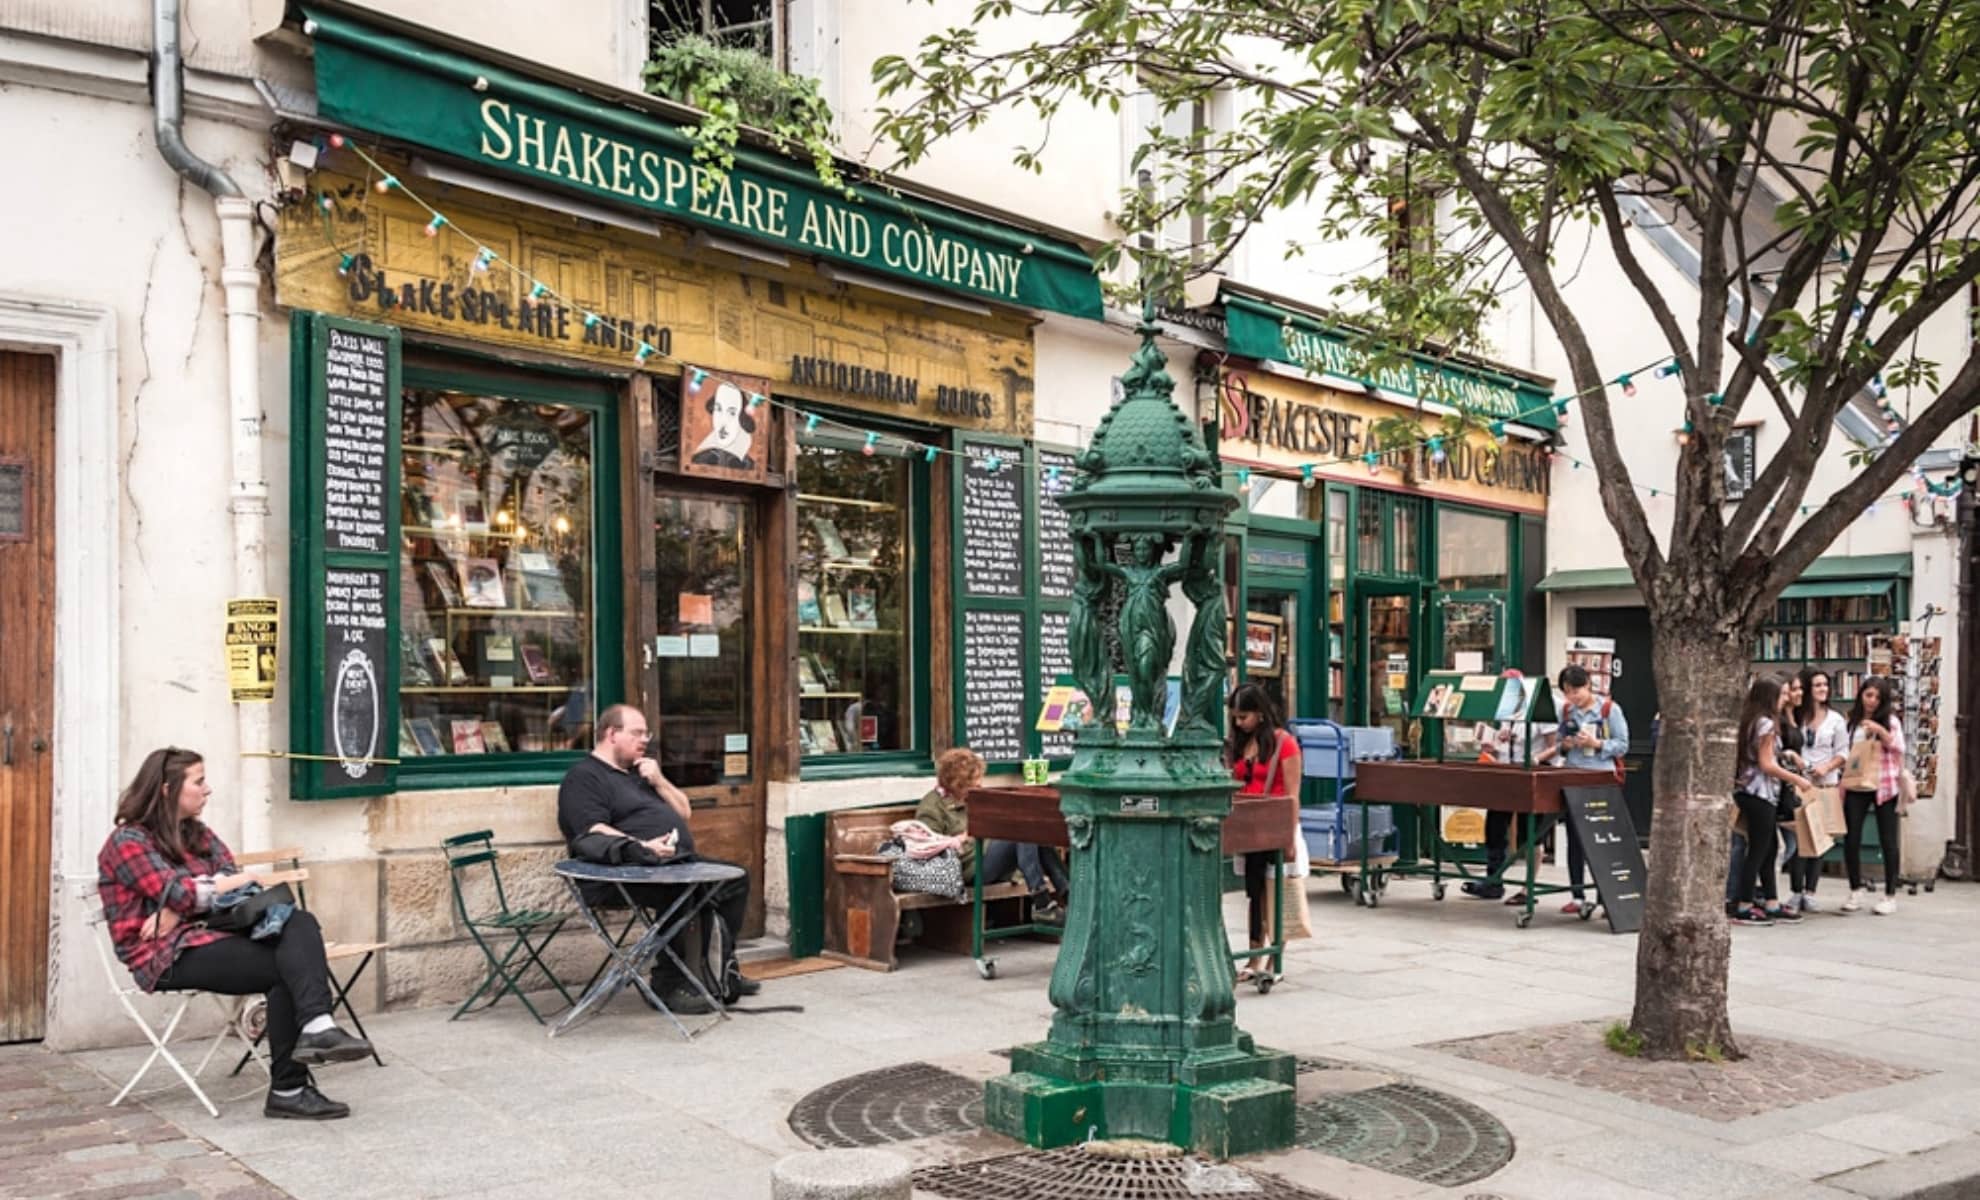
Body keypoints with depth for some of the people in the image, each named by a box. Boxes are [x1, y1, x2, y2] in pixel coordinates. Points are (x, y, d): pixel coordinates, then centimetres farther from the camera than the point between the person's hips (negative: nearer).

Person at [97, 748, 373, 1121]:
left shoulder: (198, 834, 20)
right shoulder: (128, 841, -3)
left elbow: (230, 876, 4)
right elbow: (181, 893, -15)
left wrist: (176, 910, -12)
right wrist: (240, 881, 0)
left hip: (207, 937, 7)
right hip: (168, 957, -7)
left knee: (299, 923, -25)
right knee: (285, 967, -25)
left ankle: (316, 1028, -39)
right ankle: (287, 1090, -25)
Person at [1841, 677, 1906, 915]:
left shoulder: (1890, 720, 1)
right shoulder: (1852, 722, 9)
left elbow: (1899, 748, -8)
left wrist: (1880, 730, -22)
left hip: (1884, 787, -2)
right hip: (1856, 787, 3)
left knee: (1887, 841, 3)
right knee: (1851, 840, -1)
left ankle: (1890, 896, 10)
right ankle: (1855, 892, 13)